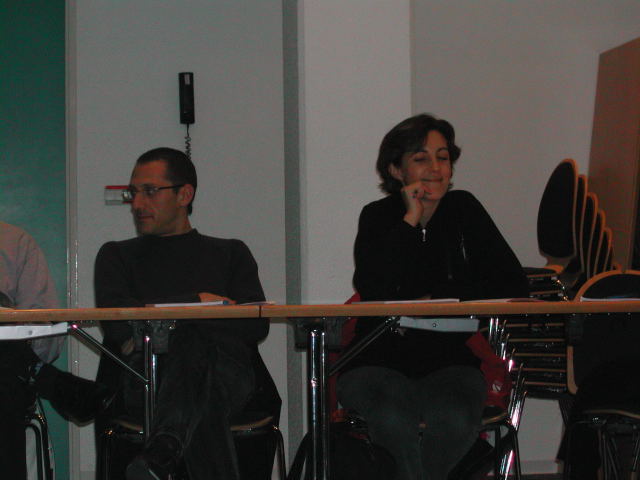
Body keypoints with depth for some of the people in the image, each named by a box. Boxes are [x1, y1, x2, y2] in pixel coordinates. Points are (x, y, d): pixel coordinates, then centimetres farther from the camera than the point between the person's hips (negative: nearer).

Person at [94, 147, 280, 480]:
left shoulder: (231, 253, 27)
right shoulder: (117, 256, 26)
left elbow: (256, 325, 7)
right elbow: (116, 323, 3)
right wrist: (198, 301, 0)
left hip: (228, 373, 0)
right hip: (145, 377, 0)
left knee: (191, 345, -40)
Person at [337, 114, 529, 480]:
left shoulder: (464, 210, 7)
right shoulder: (378, 217, 3)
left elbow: (514, 286, -2)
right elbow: (373, 291, -16)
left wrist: (436, 300, -11)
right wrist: (410, 220, -13)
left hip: (448, 362, 1)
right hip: (381, 361, -1)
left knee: (455, 420, -31)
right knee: (395, 419, -34)